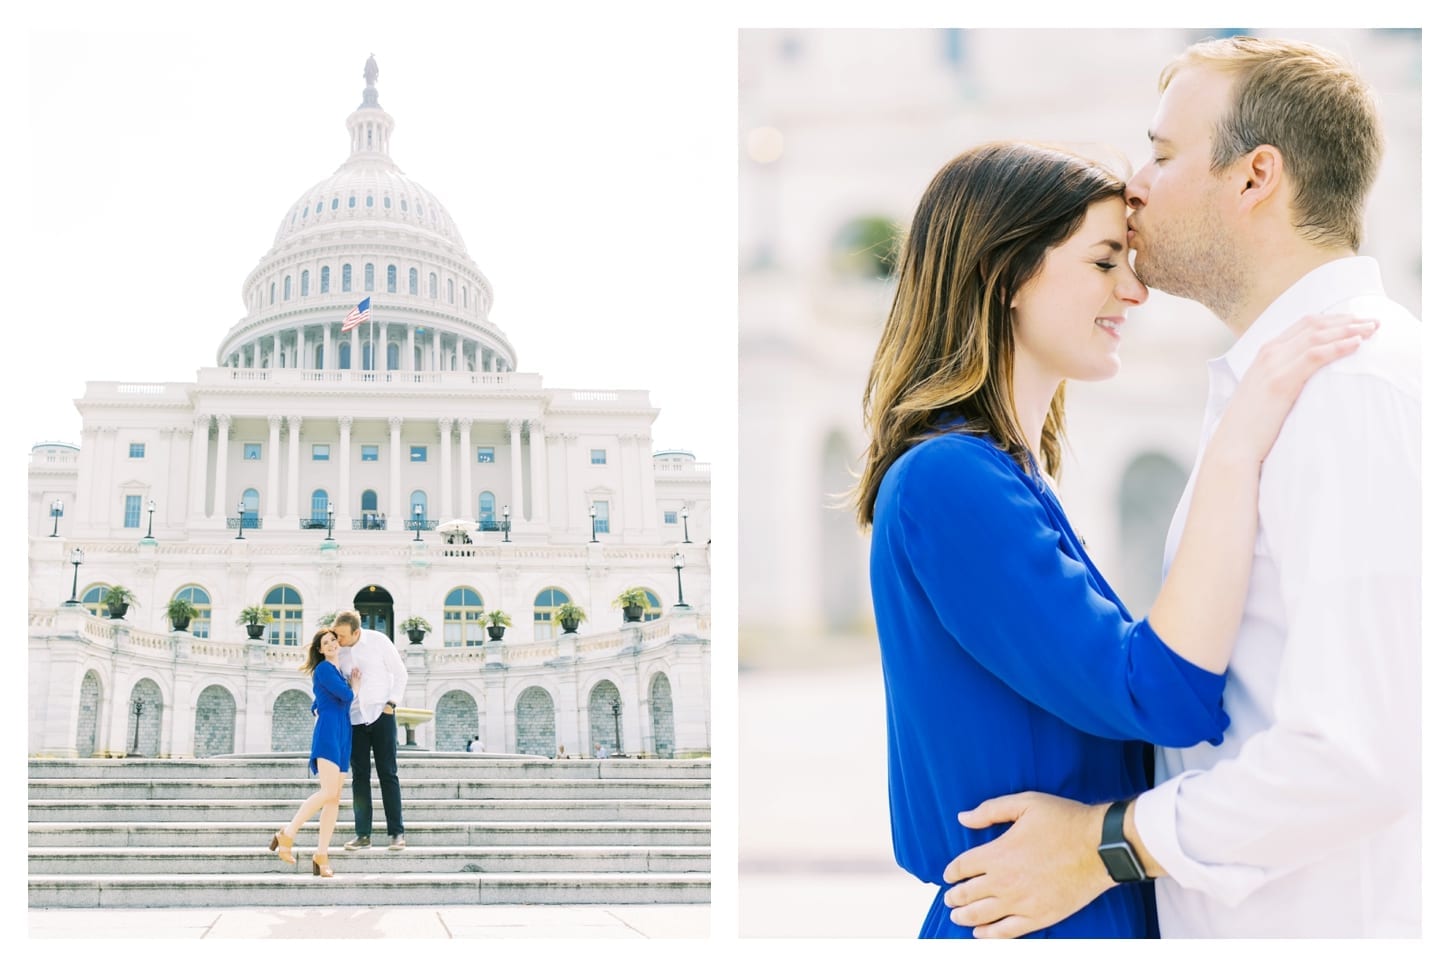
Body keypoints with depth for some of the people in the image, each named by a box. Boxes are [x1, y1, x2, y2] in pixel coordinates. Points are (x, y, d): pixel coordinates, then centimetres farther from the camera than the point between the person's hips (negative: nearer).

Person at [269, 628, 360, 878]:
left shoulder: (339, 672, 23)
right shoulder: (324, 669, -3)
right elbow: (346, 696, -11)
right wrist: (354, 684, 9)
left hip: (342, 734, 9)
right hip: (328, 730, -9)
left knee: (334, 797, 1)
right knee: (329, 791, -22)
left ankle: (321, 855, -1)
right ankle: (287, 834, -13)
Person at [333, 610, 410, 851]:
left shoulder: (379, 641, -8)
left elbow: (400, 674, 0)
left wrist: (391, 704, -6)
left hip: (381, 715, -3)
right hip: (354, 719, 3)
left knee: (388, 774, -3)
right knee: (360, 777, 3)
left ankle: (396, 833, -2)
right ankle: (363, 835, 6)